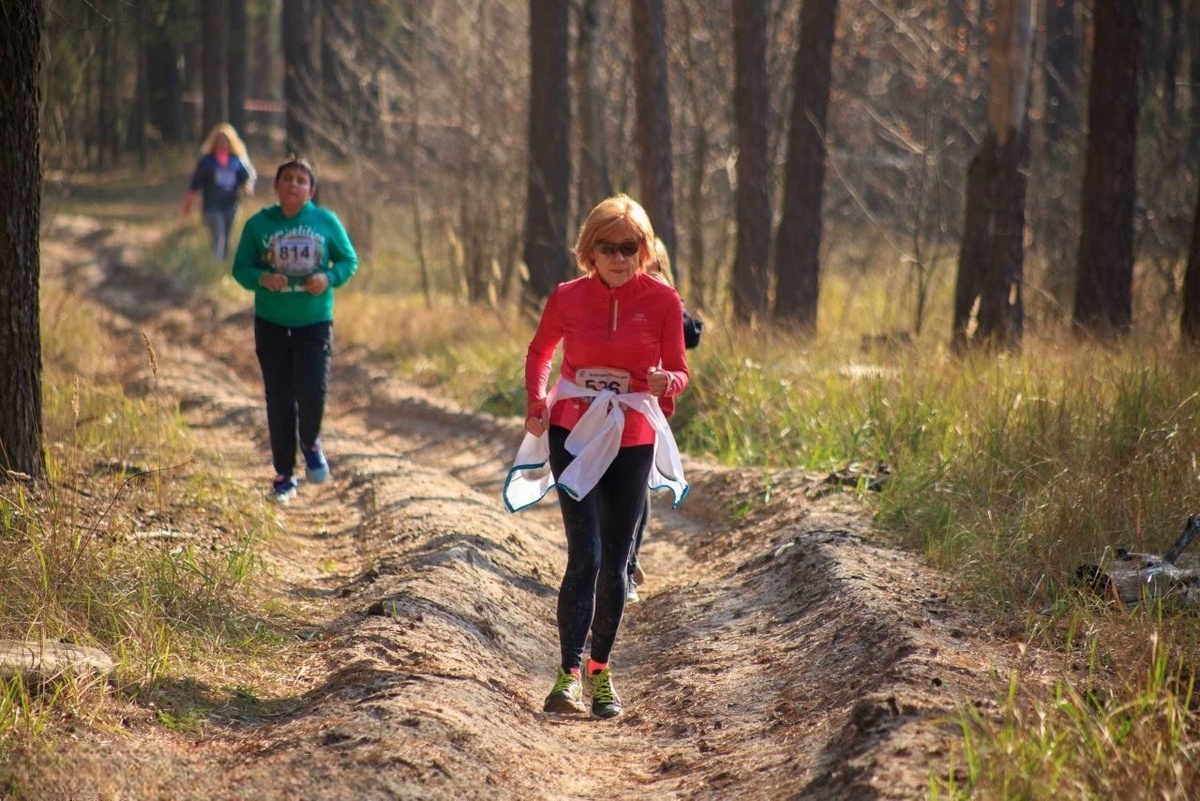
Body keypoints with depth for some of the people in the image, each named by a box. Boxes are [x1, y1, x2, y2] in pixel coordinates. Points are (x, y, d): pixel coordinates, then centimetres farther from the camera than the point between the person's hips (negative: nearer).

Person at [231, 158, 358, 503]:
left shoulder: (326, 222, -2)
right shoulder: (258, 225, -2)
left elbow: (349, 261, 6)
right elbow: (240, 268, 2)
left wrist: (329, 278, -15)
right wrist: (262, 278, -20)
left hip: (315, 322, -1)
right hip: (271, 323, 1)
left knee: (312, 392, -14)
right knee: (279, 400, 4)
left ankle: (310, 443, 20)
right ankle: (284, 475, 16)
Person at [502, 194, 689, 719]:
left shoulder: (663, 301, -4)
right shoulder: (567, 298, -3)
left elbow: (679, 372, 2)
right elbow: (539, 352, 14)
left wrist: (665, 383, -22)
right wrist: (536, 405, -3)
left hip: (632, 440, 1)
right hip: (573, 434, -1)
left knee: (614, 561, 7)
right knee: (585, 555, -15)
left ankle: (600, 671, 23)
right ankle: (569, 674, -15)